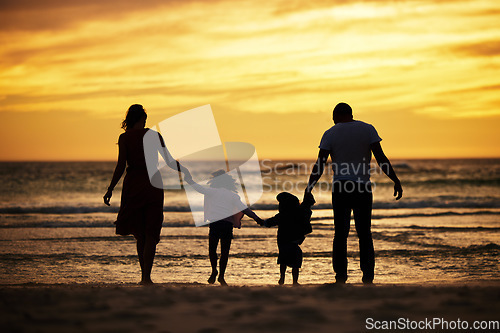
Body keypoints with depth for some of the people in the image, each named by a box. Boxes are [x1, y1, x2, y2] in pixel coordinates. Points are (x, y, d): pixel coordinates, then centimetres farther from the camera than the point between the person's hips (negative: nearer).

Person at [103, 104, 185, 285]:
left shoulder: (124, 138, -3)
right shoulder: (155, 136, 1)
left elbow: (121, 166, -9)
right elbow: (169, 163, 4)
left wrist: (110, 189, -4)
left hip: (133, 186, 0)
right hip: (153, 184, 0)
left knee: (139, 234, 13)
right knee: (151, 235, 2)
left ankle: (144, 276, 14)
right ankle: (146, 277, -11)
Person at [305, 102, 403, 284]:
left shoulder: (330, 134, 2)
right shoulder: (368, 129, 4)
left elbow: (319, 165, -4)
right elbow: (381, 158, -3)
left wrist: (309, 188, 0)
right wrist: (396, 180, -1)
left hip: (340, 188, -1)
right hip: (363, 187, 1)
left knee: (340, 234, 5)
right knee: (364, 234, 8)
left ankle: (340, 276, -1)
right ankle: (368, 276, 0)